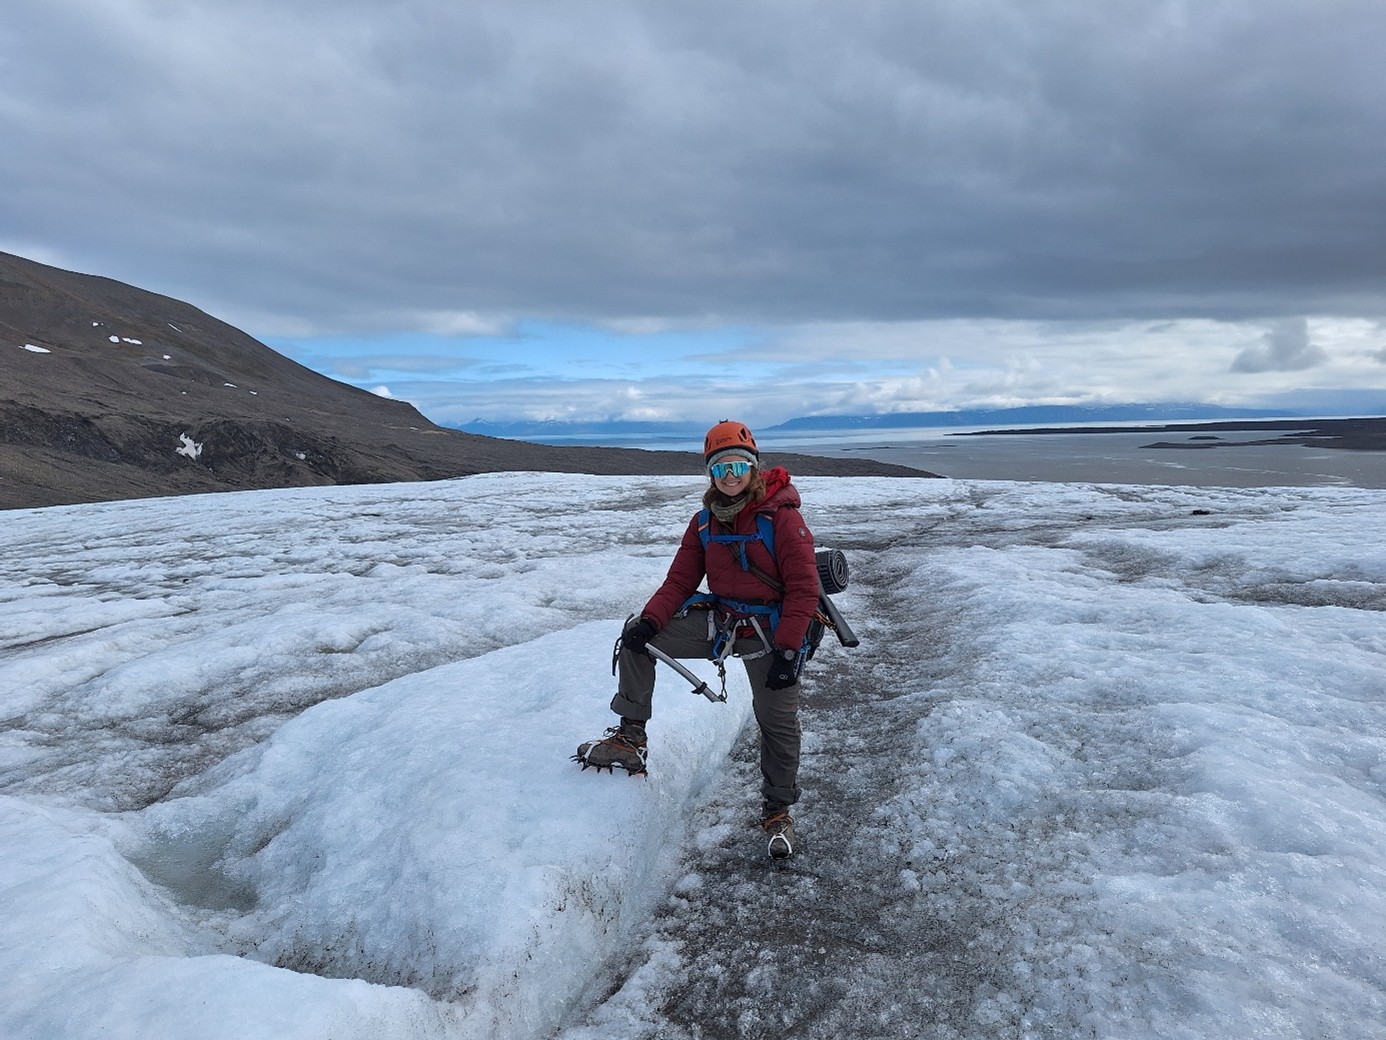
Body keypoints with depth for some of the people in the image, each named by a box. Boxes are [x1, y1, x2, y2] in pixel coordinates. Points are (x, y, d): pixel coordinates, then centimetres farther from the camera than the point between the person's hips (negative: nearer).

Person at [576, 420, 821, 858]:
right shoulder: (705, 521, 4)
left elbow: (803, 588, -15)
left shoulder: (781, 516, -14)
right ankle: (631, 738, 1)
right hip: (716, 620, 5)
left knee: (778, 721, -1)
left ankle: (778, 809, 23)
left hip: (767, 630, -4)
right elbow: (680, 580, 4)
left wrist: (787, 649, -21)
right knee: (637, 637, -8)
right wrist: (650, 620, -13)